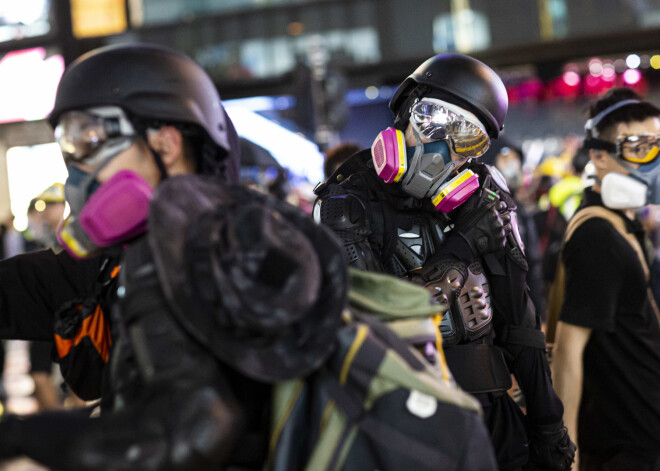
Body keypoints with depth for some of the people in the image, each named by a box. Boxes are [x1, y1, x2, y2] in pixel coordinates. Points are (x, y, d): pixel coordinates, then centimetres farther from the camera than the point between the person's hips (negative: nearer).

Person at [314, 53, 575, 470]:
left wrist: (547, 424, 11)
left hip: (485, 405, 4)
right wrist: (465, 238, -17)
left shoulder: (485, 203, 5)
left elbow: (517, 319, 9)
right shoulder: (350, 203, -8)